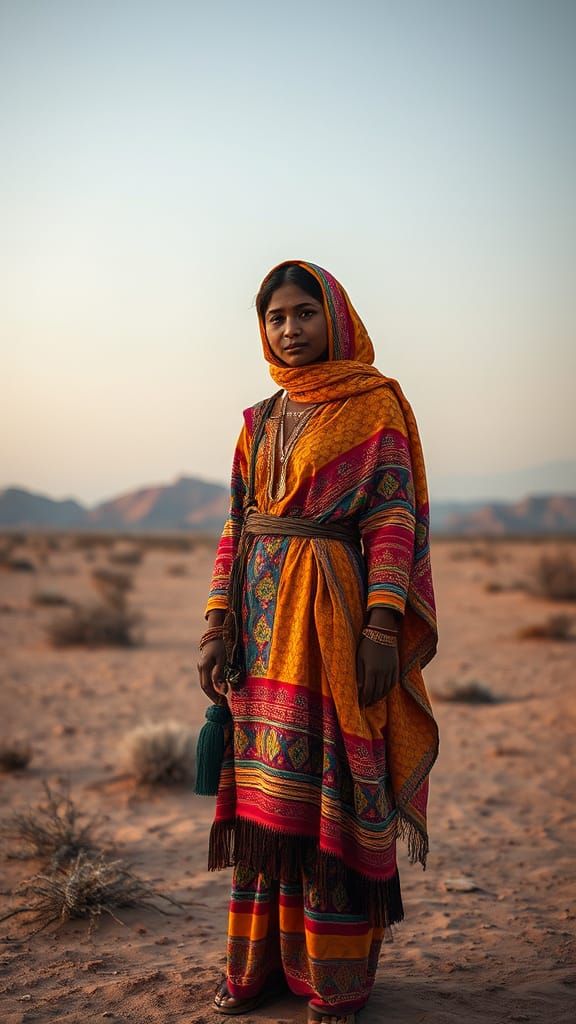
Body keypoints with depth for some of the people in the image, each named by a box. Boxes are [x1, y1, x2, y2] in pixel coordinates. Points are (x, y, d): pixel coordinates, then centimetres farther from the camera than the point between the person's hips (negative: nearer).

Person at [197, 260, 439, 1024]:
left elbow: (393, 518, -8)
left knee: (333, 789, -3)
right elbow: (237, 528, 13)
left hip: (337, 616, -5)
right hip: (265, 620, 5)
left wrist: (383, 625, -18)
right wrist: (219, 626, 4)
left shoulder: (376, 407, 0)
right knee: (266, 789, 7)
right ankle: (262, 960, 18)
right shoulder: (260, 422, 16)